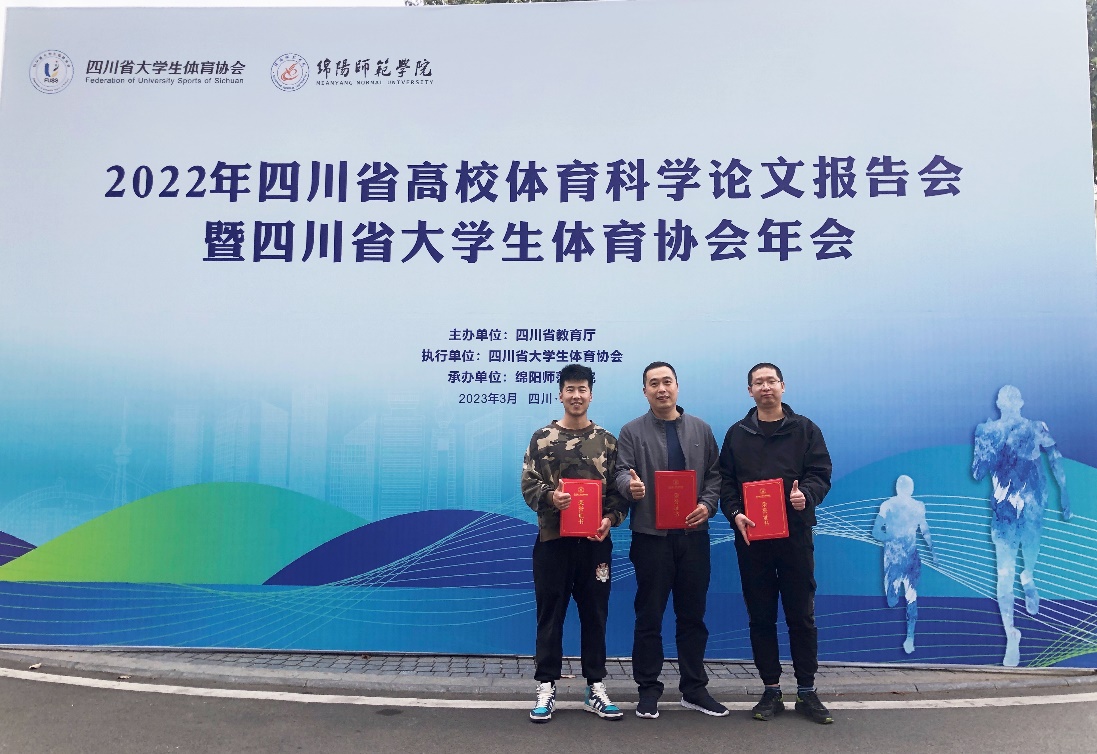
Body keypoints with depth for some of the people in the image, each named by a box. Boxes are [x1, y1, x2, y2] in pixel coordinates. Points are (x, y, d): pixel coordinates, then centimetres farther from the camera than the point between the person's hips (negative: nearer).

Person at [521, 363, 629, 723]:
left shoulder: (607, 440, 6)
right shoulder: (542, 437, 3)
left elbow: (618, 488, 4)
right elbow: (528, 485, -1)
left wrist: (610, 519, -12)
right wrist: (550, 496, -21)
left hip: (595, 539, 1)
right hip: (552, 538, -1)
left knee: (595, 613, 9)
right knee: (549, 614, 5)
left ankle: (595, 687, 20)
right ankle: (546, 687, 16)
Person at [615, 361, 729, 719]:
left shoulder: (701, 429, 10)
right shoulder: (632, 431, 1)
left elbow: (714, 474, 10)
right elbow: (621, 472, -8)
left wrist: (707, 504, -8)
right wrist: (631, 485, -31)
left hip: (693, 534, 3)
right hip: (651, 535, -3)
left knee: (693, 615, 11)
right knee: (649, 616, 5)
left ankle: (694, 688, 23)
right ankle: (649, 689, 17)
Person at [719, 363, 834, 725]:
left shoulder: (805, 429, 4)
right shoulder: (737, 434, 9)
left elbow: (821, 473, -1)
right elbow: (726, 480, 6)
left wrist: (806, 495, -22)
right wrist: (735, 513, -11)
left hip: (794, 534, -1)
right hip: (751, 535, 1)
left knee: (801, 615, 5)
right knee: (761, 616, 7)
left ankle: (806, 692, 18)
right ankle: (771, 691, 18)